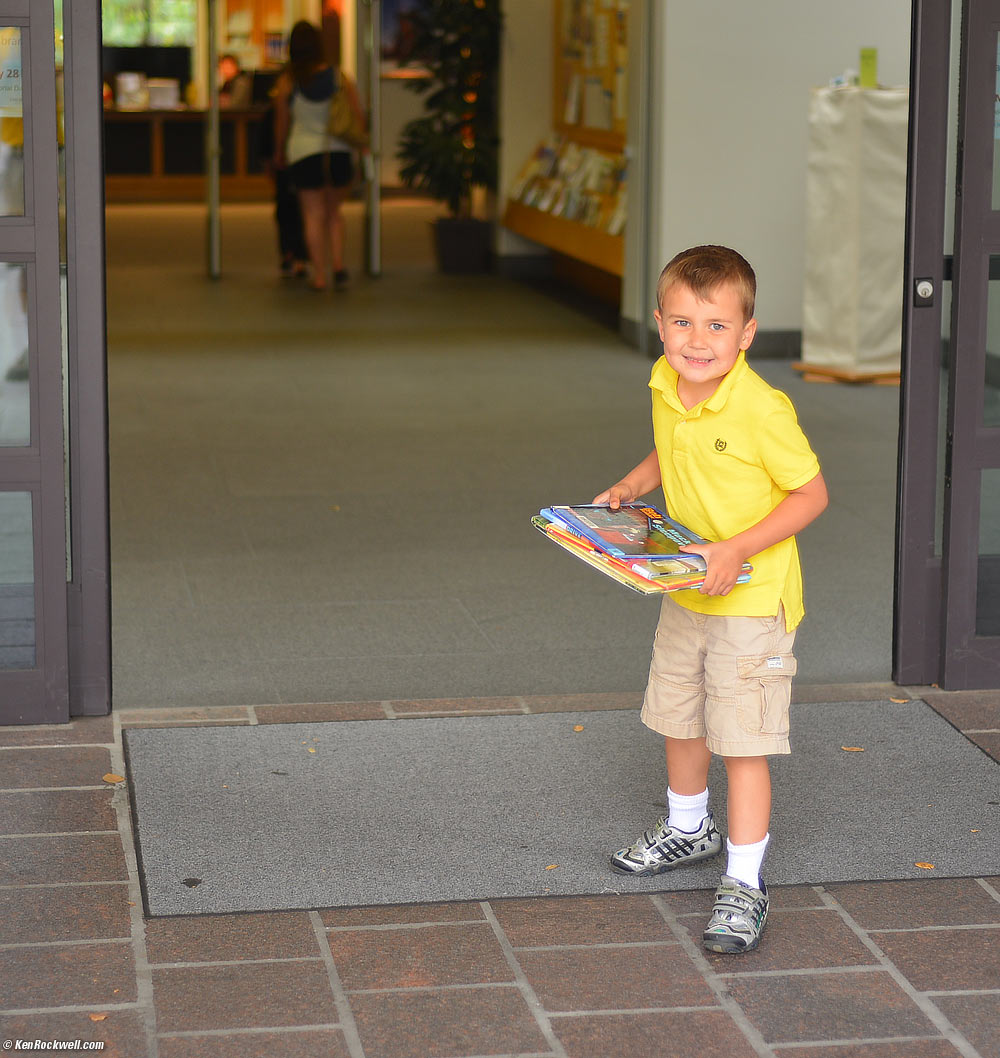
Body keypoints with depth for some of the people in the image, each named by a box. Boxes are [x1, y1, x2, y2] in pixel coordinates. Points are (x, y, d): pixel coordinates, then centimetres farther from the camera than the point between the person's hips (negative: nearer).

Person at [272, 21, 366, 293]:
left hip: (304, 152, -2)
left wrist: (279, 153, 18)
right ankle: (338, 264, 2)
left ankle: (319, 275, 3)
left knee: (314, 214, 5)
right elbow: (358, 116, 2)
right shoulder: (338, 76, -1)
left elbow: (281, 123, 3)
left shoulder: (287, 81, -5)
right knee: (333, 211, 17)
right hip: (339, 151, 2)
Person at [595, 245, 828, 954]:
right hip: (684, 596, 8)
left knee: (743, 743, -5)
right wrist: (634, 484, 1)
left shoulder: (762, 409, -25)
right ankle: (689, 830, 46)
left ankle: (744, 884, 5)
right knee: (679, 721, 22)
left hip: (753, 600, -8)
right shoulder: (666, 388, -3)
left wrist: (736, 550, -26)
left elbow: (812, 494, -18)